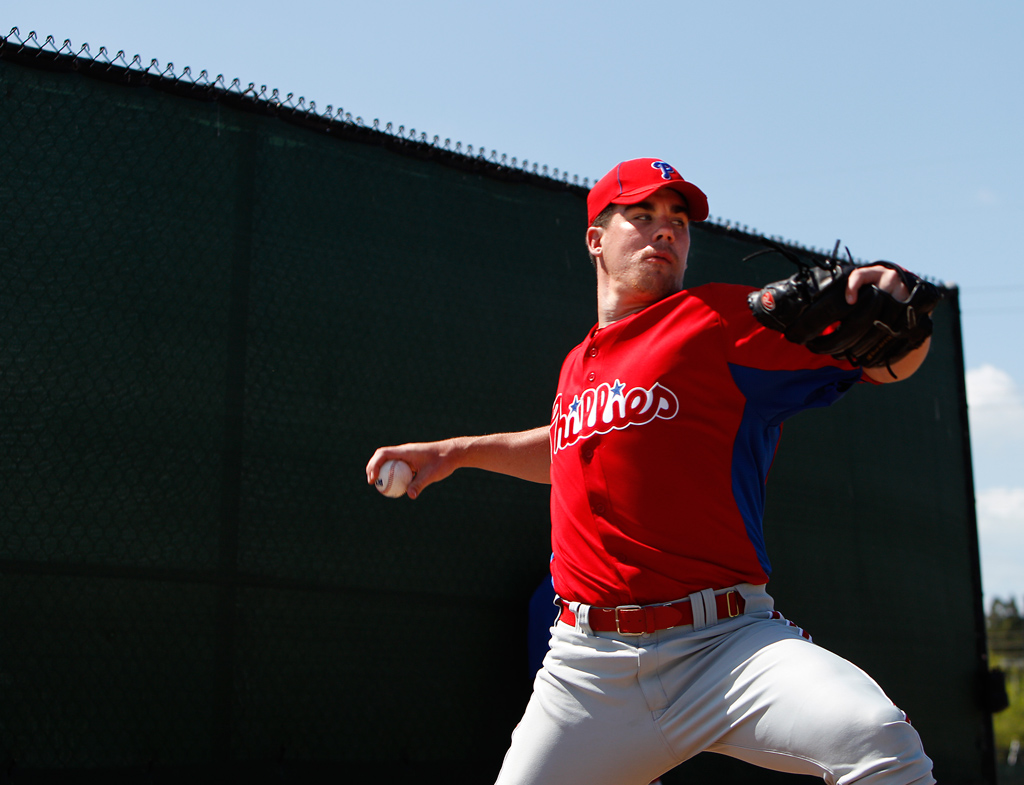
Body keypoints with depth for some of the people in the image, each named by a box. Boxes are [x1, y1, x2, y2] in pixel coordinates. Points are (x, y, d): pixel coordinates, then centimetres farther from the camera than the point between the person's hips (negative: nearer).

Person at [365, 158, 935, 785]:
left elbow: (894, 361, -4)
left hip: (728, 641, -4)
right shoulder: (577, 365, 16)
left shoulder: (724, 318, 1)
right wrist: (457, 452, 35)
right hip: (588, 664, 5)